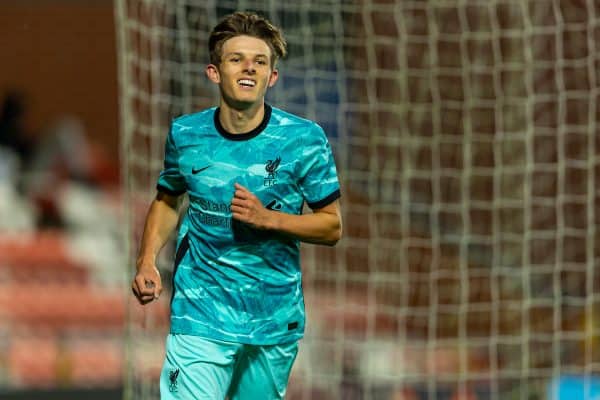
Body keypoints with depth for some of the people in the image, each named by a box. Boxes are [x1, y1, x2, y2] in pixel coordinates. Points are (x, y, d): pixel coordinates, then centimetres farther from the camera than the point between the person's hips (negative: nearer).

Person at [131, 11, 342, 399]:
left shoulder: (304, 139, -6)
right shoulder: (185, 134, -1)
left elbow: (332, 226, -1)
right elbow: (166, 200, 18)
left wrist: (267, 218, -17)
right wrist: (148, 261, 1)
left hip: (275, 320, 1)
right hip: (200, 317, 0)